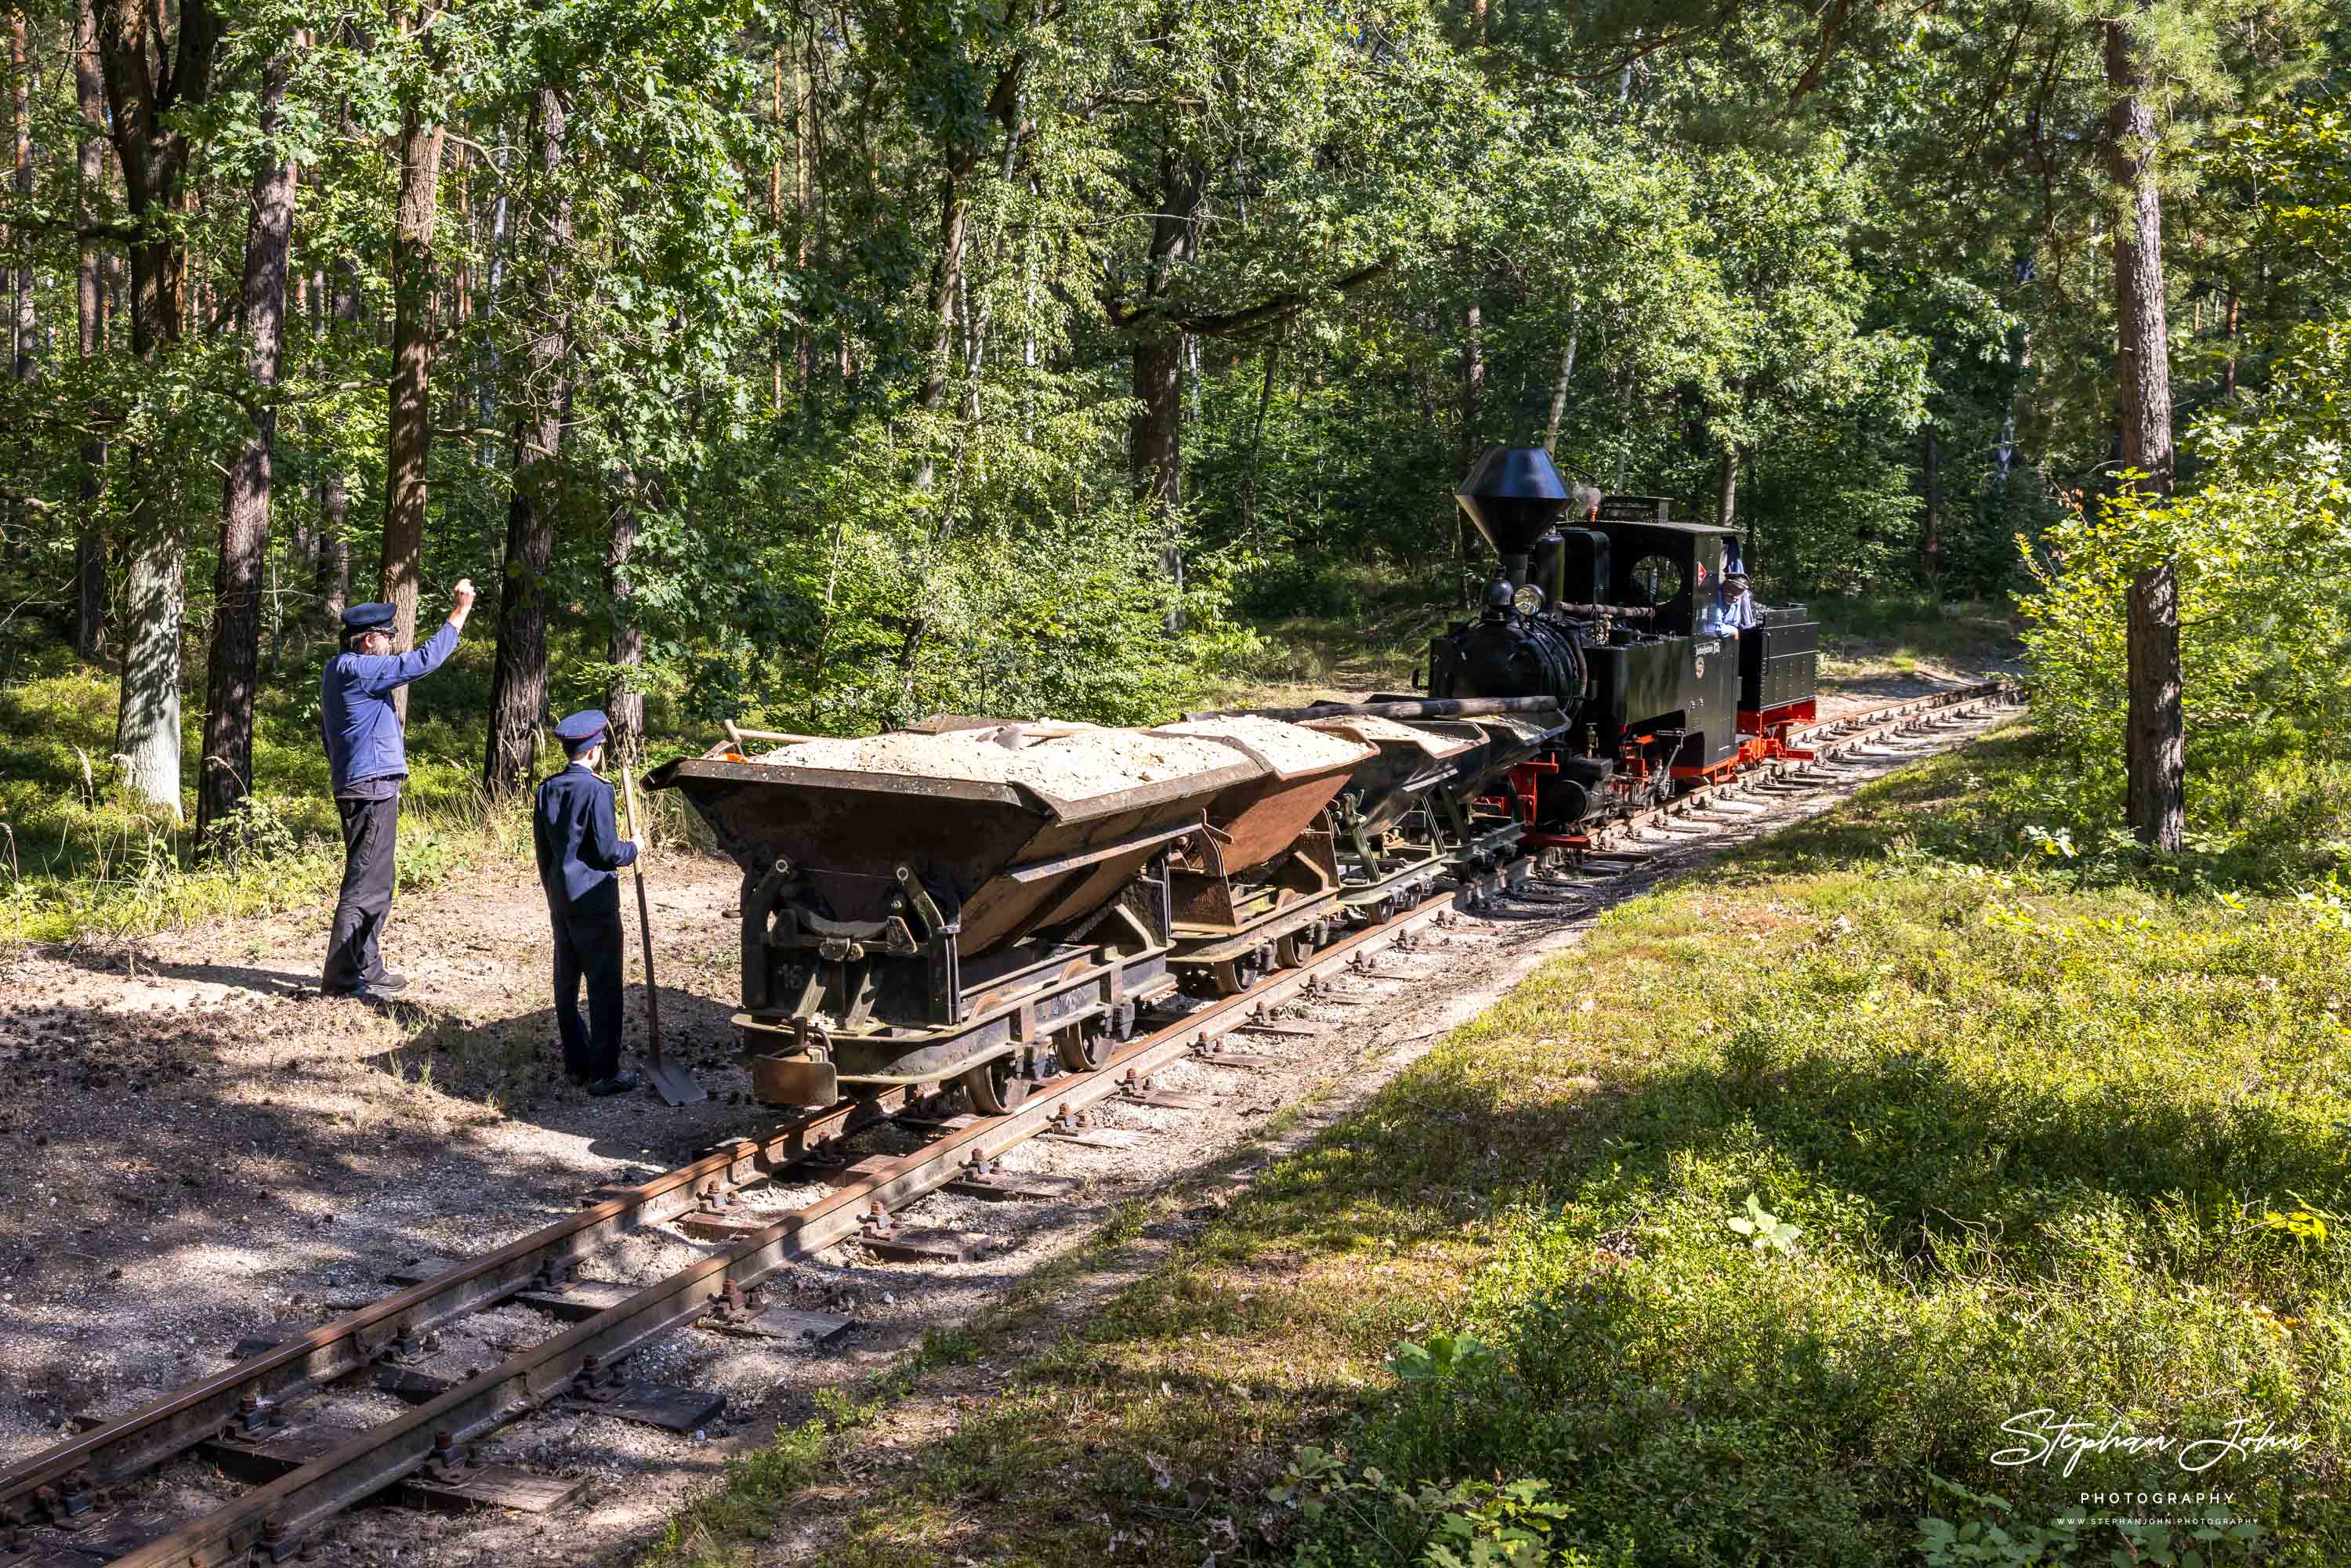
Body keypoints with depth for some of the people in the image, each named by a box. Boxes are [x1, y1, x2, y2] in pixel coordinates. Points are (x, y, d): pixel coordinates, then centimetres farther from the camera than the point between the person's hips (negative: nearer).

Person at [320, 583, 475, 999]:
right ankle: (341, 977, -7)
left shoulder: (337, 672, 17)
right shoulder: (357, 670, -15)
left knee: (375, 884, 17)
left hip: (356, 788, 11)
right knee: (364, 885, -9)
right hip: (372, 790, -11)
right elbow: (424, 660, -20)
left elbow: (326, 732, 26)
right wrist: (460, 611, -15)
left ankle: (365, 968, 24)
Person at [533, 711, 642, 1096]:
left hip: (560, 903, 8)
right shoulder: (596, 790, -16)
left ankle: (575, 1064, 22)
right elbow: (607, 851, -16)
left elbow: (542, 850, 12)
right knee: (604, 988, -1)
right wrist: (633, 848, 4)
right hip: (594, 903, -7)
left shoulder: (546, 791, 6)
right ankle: (604, 1072, 2)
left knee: (566, 985, 13)